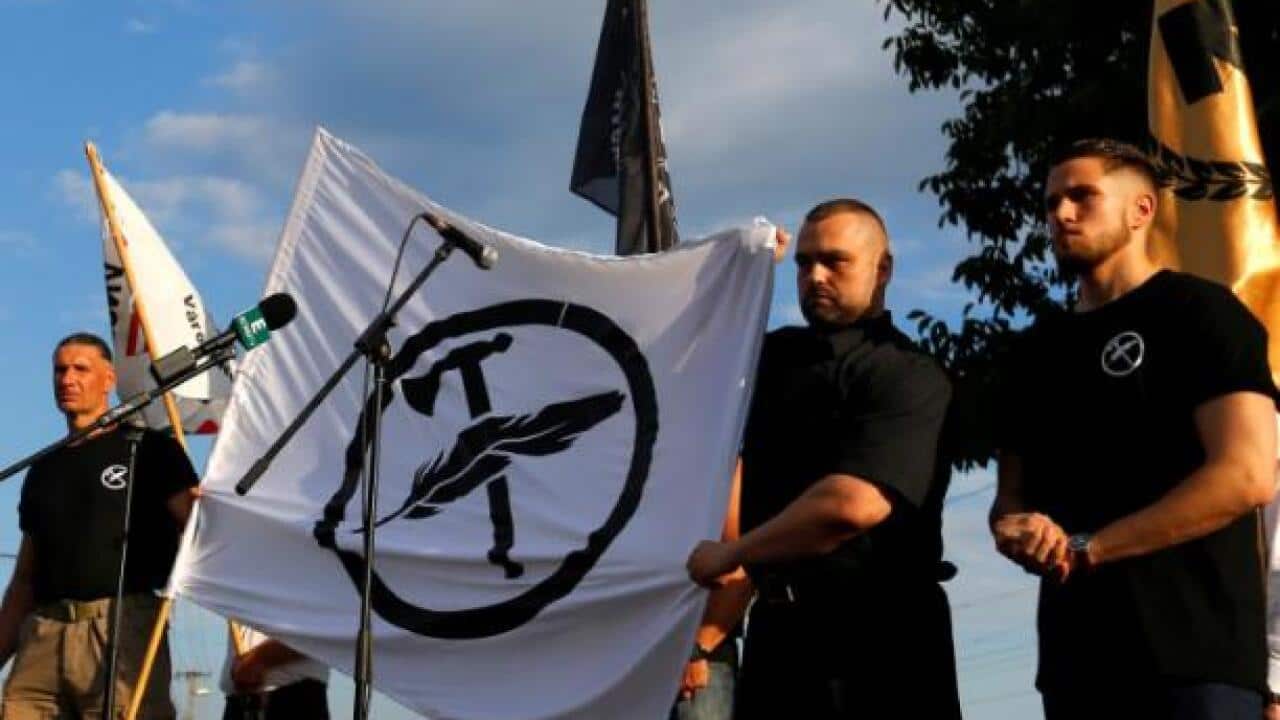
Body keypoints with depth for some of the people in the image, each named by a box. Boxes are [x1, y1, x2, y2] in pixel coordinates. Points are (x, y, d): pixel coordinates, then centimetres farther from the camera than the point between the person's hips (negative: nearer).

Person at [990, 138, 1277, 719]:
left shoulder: (1200, 313, 0)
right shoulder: (1037, 349, 19)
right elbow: (1011, 494, 21)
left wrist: (1083, 549, -11)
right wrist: (1021, 534, -5)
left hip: (1193, 651, -6)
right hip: (1077, 655, 6)